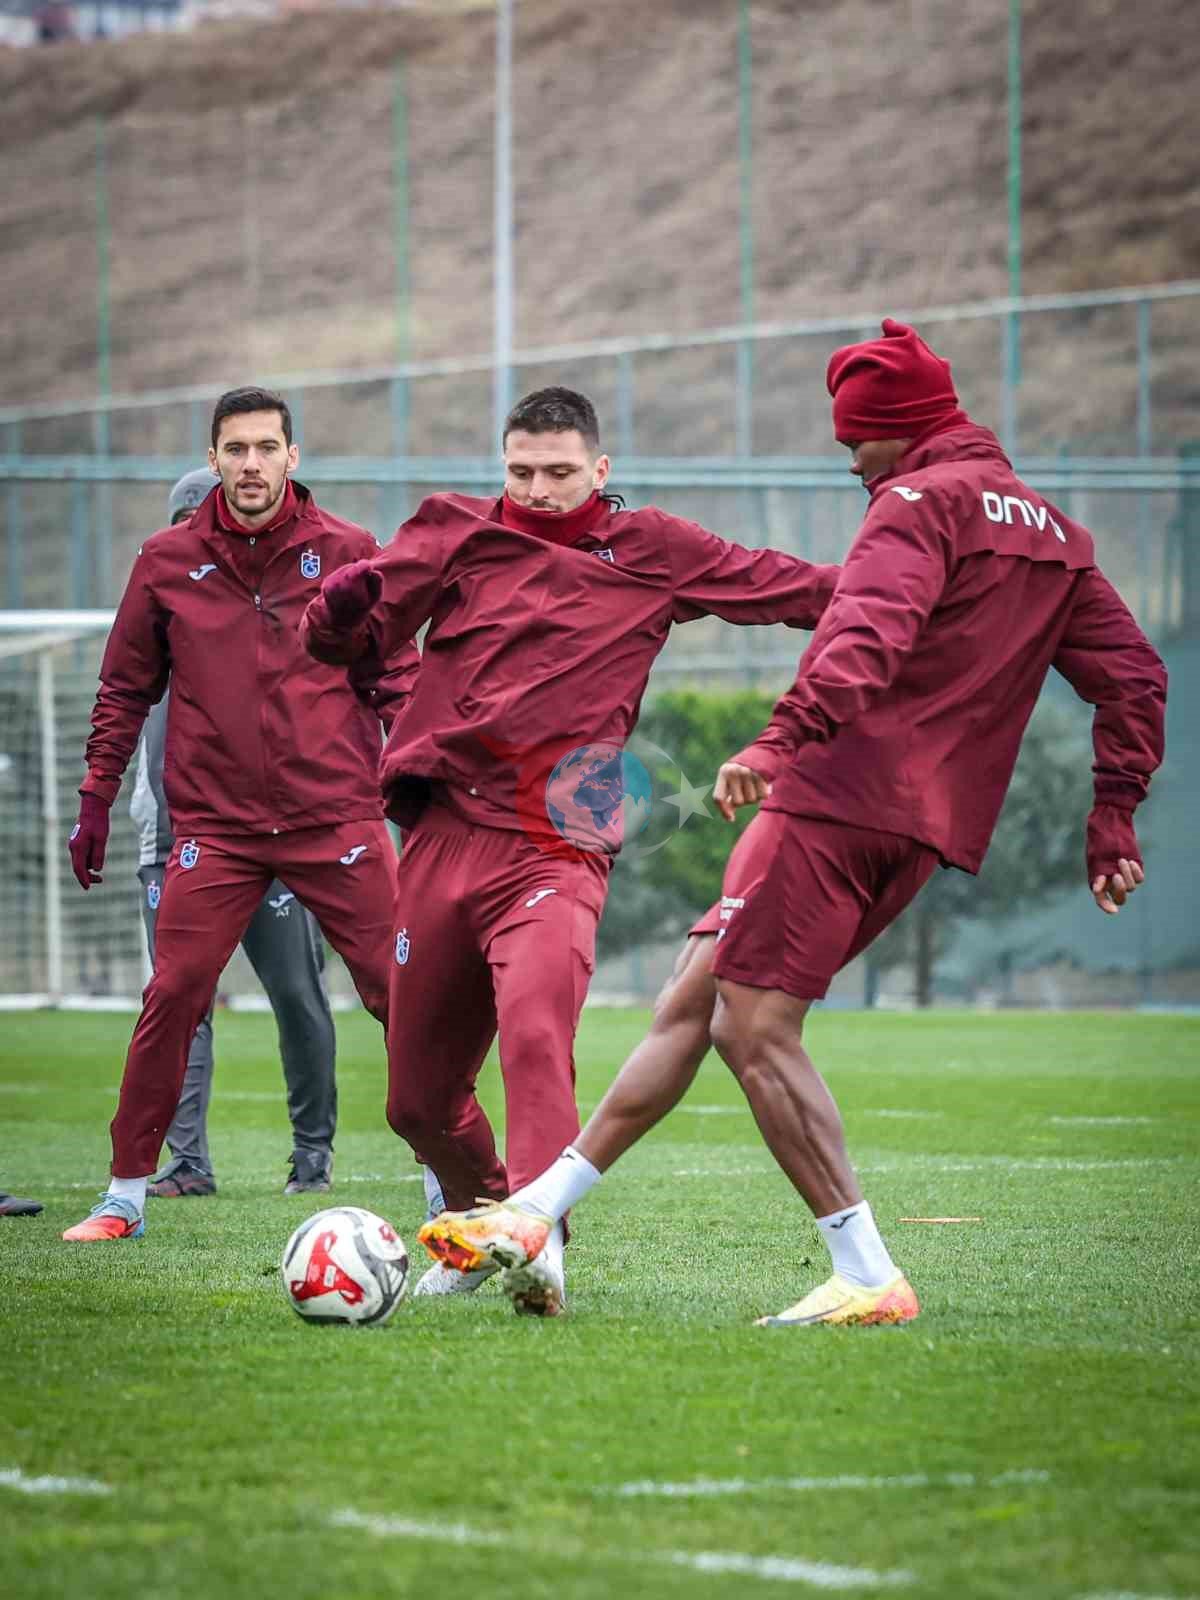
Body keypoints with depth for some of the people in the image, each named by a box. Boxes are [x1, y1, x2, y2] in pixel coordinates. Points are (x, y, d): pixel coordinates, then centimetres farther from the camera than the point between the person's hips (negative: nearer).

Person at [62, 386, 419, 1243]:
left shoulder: (347, 552, 2)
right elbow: (125, 690, 12)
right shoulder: (167, 561, 4)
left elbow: (395, 678, 8)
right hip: (214, 827, 0)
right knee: (172, 1001, -7)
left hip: (338, 818, 0)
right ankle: (126, 1195, 4)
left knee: (404, 995, -1)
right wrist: (96, 801, 9)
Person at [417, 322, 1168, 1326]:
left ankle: (870, 1278, -10)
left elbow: (869, 634, -23)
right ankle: (537, 1211, 13)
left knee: (755, 1026, -8)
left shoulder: (921, 504, -6)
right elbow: (1134, 677, 18)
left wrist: (783, 742, -29)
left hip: (844, 792, -9)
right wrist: (1114, 822, 17)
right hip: (929, 826, 9)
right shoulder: (1057, 536, 21)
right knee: (692, 1001, 11)